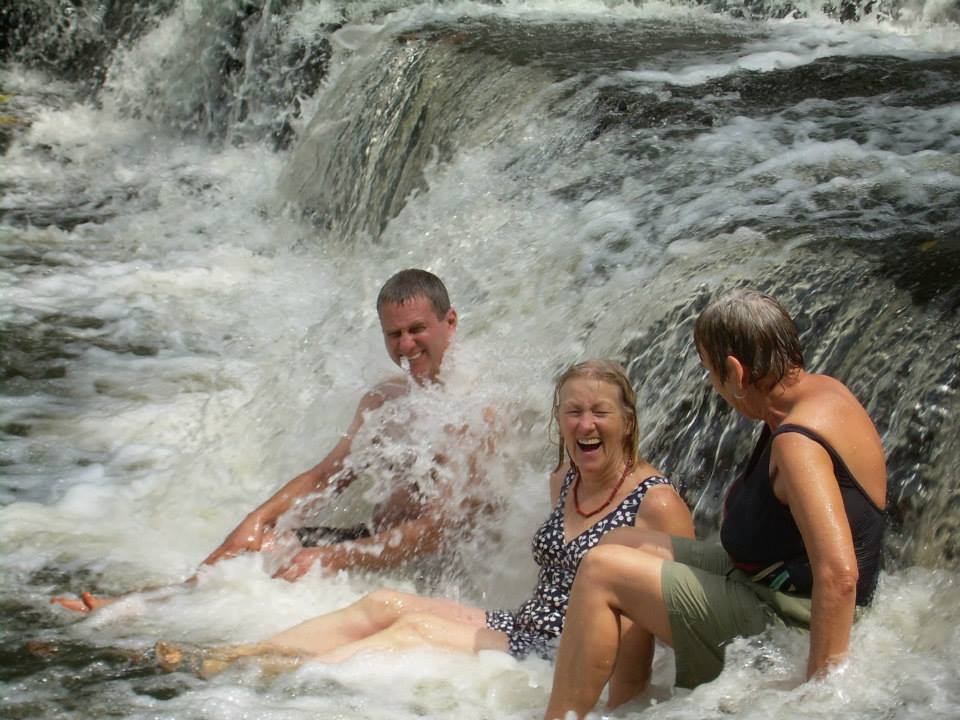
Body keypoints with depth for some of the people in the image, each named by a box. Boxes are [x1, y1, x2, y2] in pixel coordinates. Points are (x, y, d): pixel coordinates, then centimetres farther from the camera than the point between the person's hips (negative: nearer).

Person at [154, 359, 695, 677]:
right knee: (385, 604, -11)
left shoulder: (656, 502, -12)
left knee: (414, 629, -22)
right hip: (523, 629, 8)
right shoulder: (565, 480, 14)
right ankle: (223, 657, -19)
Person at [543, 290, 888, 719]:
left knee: (602, 571, -16)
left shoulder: (797, 441, -27)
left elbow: (839, 574, -34)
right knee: (623, 544, 14)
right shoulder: (822, 390, 3)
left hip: (786, 626, -11)